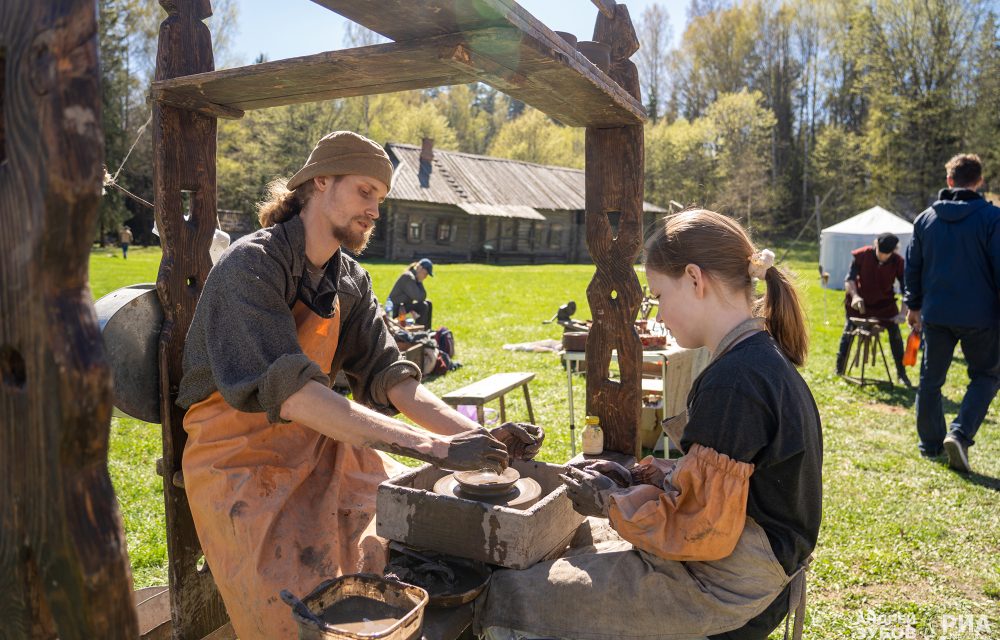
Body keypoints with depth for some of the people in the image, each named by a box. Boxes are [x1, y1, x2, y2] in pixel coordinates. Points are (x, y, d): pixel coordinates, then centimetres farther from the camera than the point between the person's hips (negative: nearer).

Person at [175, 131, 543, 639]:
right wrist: (435, 447, -37)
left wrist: (478, 435, -18)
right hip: (242, 458, -6)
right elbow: (291, 393, -31)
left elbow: (387, 376, -1)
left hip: (321, 445, 7)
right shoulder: (252, 265, -19)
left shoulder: (352, 281, 6)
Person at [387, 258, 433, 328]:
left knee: (428, 304, 14)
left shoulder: (415, 278, 9)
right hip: (396, 308, -10)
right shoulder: (408, 277, -21)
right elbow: (419, 298, -26)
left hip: (402, 305, 10)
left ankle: (427, 330, 18)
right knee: (423, 306, -22)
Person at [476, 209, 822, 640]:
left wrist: (613, 501, -10)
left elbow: (703, 531, -24)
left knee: (508, 600, -10)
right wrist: (637, 478, 5)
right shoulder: (768, 358, 6)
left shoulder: (732, 380, -26)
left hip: (721, 588, -10)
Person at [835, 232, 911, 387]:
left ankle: (901, 374, 7)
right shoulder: (861, 255, -19)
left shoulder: (898, 262, -17)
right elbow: (849, 279, -18)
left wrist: (903, 312, -25)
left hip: (885, 304, 1)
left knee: (895, 334, -5)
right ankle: (839, 369, 16)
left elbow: (906, 290, -13)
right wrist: (855, 296, -36)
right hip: (859, 303, -1)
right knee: (849, 332, 2)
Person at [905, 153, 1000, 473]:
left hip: (936, 314, 3)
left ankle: (931, 444, 19)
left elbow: (912, 267, 10)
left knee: (930, 380, 13)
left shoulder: (925, 219, 4)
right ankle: (960, 434, -5)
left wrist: (914, 305, 19)